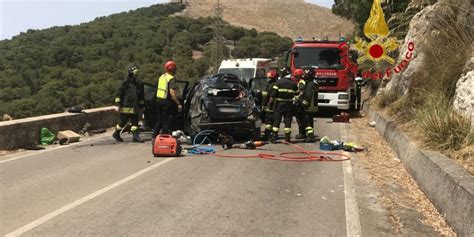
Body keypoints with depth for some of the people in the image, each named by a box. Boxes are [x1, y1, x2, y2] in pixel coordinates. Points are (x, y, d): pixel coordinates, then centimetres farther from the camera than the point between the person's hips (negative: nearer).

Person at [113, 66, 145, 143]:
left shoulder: (138, 84, 13)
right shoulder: (125, 83, -6)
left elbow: (141, 96, 22)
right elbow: (118, 94, -6)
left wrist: (141, 105, 20)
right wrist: (118, 104, -10)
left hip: (135, 108, 6)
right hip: (126, 107, -6)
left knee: (135, 122, 2)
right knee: (123, 122, 2)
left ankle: (136, 136, 3)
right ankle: (116, 134, 21)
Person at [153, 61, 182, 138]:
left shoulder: (162, 77, 13)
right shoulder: (171, 78, -14)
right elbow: (172, 92, -23)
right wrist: (179, 104, -23)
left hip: (158, 100, 8)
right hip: (166, 102, -8)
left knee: (159, 121, 17)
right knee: (166, 122, -1)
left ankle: (154, 137, 20)